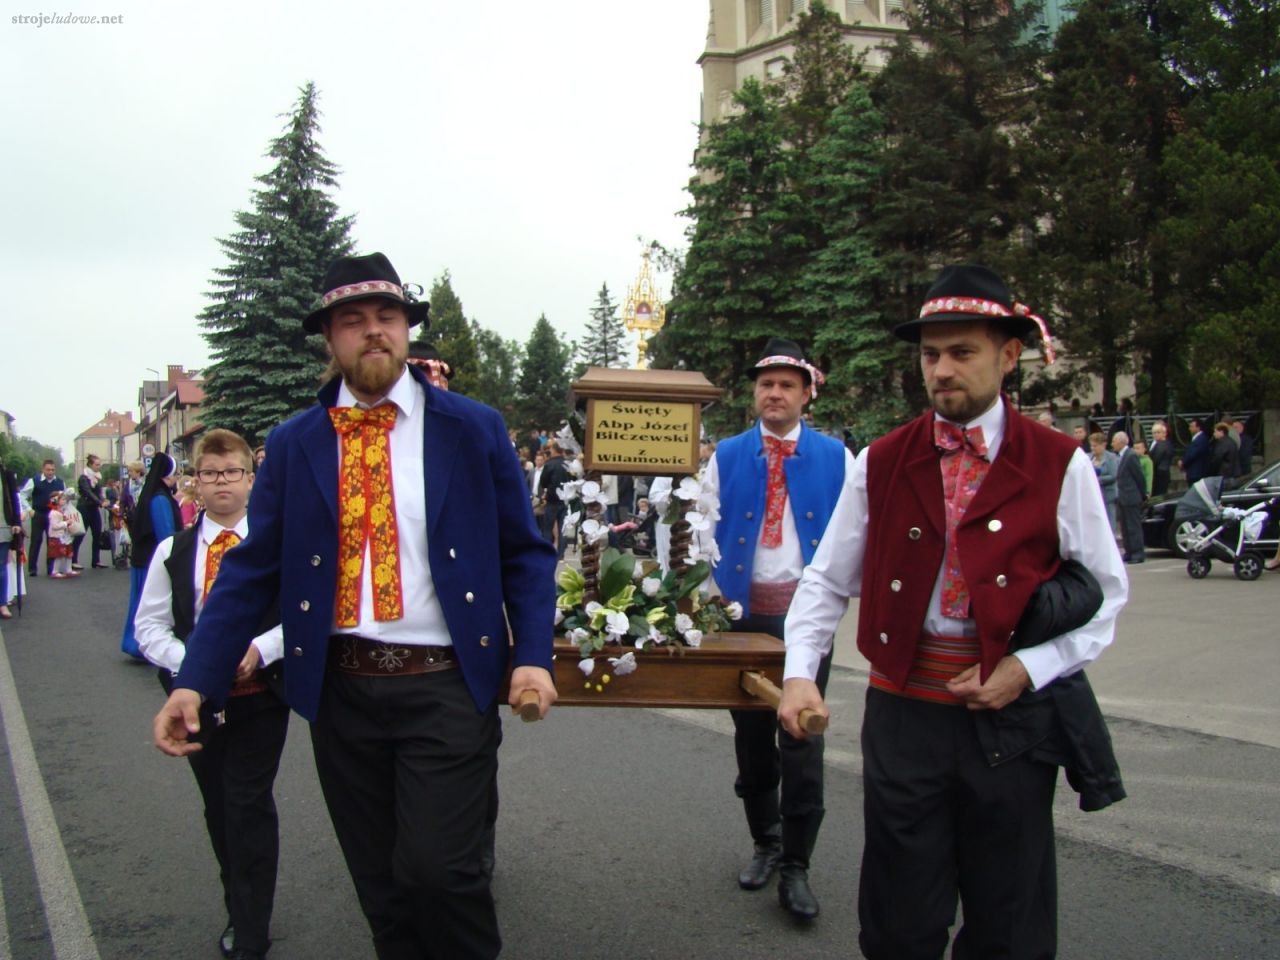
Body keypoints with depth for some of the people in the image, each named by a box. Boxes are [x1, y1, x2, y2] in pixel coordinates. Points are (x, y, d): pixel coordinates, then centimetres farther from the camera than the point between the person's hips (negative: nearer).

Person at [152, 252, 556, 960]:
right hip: (340, 689, 3)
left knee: (435, 868, -11)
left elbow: (524, 552, 3)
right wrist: (195, 683, -5)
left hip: (447, 685, -2)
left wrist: (533, 656, -10)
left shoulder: (473, 429, 2)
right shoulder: (294, 444, 6)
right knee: (381, 886, 12)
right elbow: (251, 571, 5)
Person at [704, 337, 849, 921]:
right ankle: (765, 843, 31)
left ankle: (795, 868, 11)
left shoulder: (835, 457, 2)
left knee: (802, 737, -2)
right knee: (751, 734, 12)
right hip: (743, 609, 2)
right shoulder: (726, 456, 5)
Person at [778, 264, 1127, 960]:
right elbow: (827, 581, 5)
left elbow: (1105, 595, 2)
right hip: (903, 710, 1)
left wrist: (1028, 668, -11)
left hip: (1010, 714, -1)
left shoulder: (1060, 466, -2)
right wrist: (799, 674, -9)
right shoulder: (879, 463, 3)